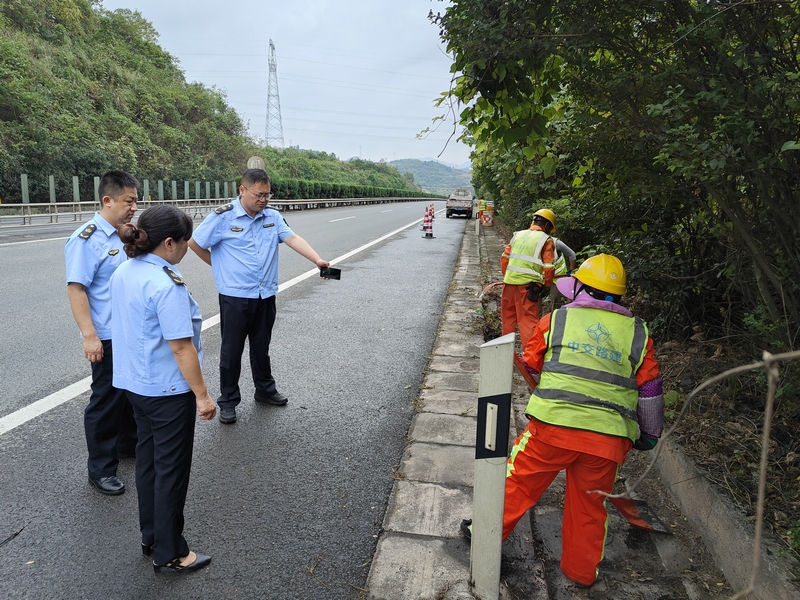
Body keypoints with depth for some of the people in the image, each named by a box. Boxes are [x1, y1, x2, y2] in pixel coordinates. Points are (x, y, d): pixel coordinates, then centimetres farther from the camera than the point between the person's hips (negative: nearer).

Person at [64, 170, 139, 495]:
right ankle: (101, 468, 19)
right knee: (107, 400, 4)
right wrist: (90, 336, -23)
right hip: (109, 337, -7)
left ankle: (128, 443, 42)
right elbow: (76, 288, -19)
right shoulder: (87, 239, -16)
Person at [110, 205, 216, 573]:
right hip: (169, 390, -9)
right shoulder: (167, 285, -25)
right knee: (171, 470, 5)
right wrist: (202, 395, -17)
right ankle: (169, 554, 20)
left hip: (135, 383, 9)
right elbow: (181, 347, -24)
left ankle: (151, 538, 36)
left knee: (148, 460, 20)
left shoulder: (122, 273, 3)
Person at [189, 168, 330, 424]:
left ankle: (265, 390, 36)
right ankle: (228, 400, 21)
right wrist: (221, 268, 5)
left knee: (261, 346, 19)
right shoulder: (223, 217, -10)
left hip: (266, 295, 4)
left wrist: (318, 260, -25)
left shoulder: (272, 216, 2)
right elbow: (194, 243, -2)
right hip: (235, 297, -4)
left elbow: (293, 239, -10)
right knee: (232, 350, 7)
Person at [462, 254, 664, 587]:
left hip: (552, 425, -2)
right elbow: (650, 390, 10)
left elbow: (531, 367, 13)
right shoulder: (637, 333, 6)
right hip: (607, 438, 2)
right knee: (590, 505, 18)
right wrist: (650, 434, 22)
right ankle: (582, 570, 32)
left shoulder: (556, 319, 3)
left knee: (520, 481, 16)